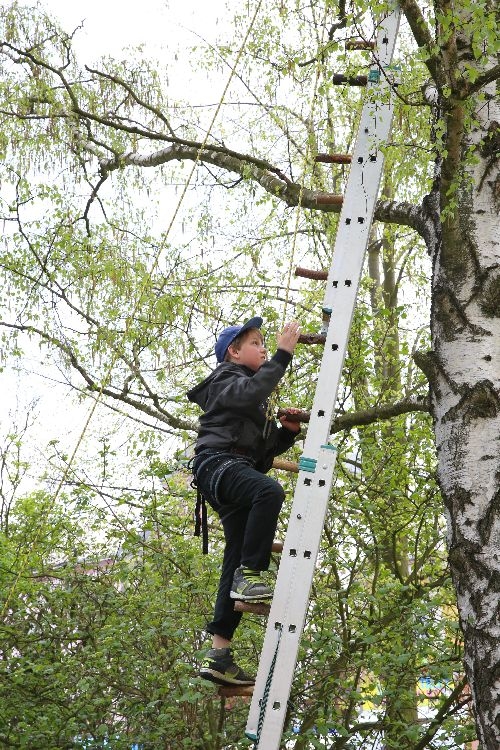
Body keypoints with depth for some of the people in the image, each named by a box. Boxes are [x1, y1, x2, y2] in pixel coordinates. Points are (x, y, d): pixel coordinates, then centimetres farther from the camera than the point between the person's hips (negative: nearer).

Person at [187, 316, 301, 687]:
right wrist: (284, 353, -17)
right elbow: (254, 391, -18)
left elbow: (266, 449, 28)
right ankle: (250, 573, -35)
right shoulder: (226, 379, 7)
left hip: (242, 471, 9)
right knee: (270, 490, -38)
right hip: (218, 462, -9)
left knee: (236, 560, -2)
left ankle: (219, 653, -4)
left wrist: (288, 431, 9)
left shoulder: (255, 400, 33)